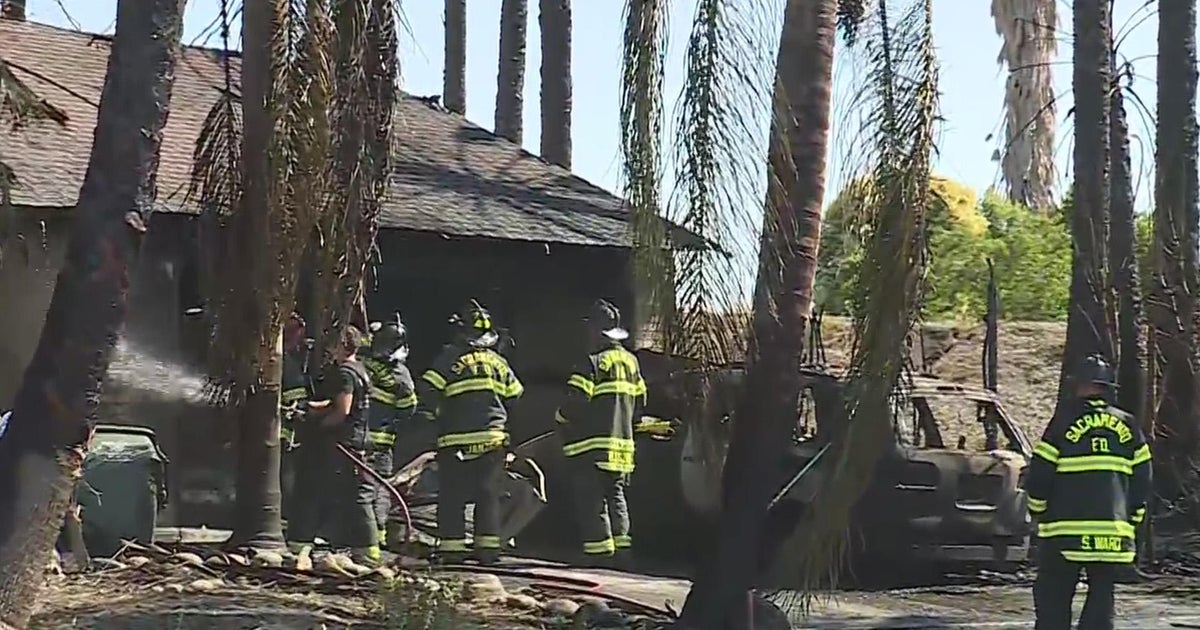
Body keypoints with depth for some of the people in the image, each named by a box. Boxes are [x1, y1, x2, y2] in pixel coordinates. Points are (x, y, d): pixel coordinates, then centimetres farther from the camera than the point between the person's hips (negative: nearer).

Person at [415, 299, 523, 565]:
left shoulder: (450, 358, -3)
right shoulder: (499, 363, 12)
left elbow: (427, 393, -8)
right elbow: (515, 397, 18)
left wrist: (425, 422, 3)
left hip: (456, 440, -4)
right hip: (493, 440, 4)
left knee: (452, 496, 1)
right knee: (488, 494, 9)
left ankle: (451, 546, -2)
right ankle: (488, 546, 6)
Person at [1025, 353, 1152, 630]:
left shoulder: (1063, 424, -4)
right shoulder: (1128, 427, 7)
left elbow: (1038, 478, -4)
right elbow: (1142, 480, 9)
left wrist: (1038, 513, 13)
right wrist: (1131, 520, 18)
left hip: (1065, 534, -3)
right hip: (1113, 535, 3)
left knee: (1053, 600, 4)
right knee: (1101, 600, 9)